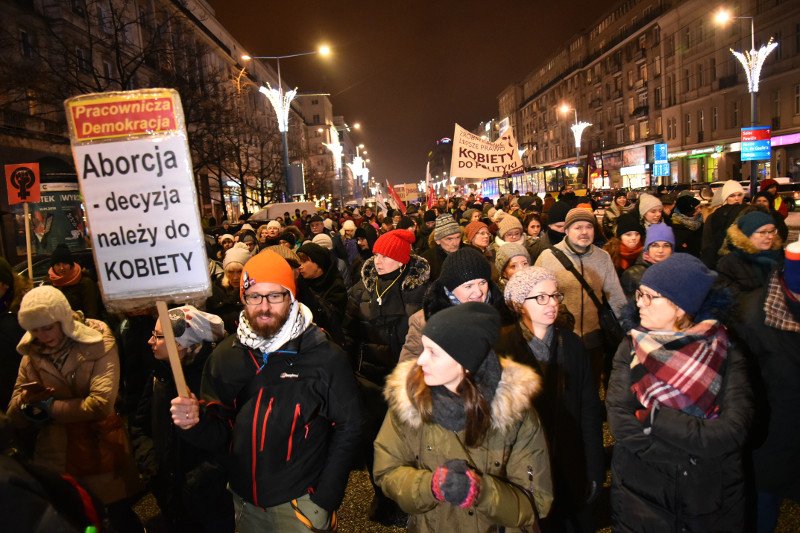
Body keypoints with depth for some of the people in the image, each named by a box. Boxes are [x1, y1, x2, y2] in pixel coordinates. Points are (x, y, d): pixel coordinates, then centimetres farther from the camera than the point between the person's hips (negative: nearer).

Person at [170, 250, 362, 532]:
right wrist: (196, 423, -19)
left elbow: (348, 429, -11)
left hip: (300, 500, -4)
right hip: (245, 499, 4)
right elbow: (220, 433, 2)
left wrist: (324, 500, -12)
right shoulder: (225, 356, -3)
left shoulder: (326, 356, -14)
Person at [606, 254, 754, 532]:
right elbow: (619, 420, -16)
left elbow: (733, 430, -19)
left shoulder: (725, 352, -8)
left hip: (711, 493, 0)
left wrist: (655, 419, -21)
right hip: (639, 491, 0)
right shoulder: (631, 347, -6)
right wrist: (697, 445, -20)